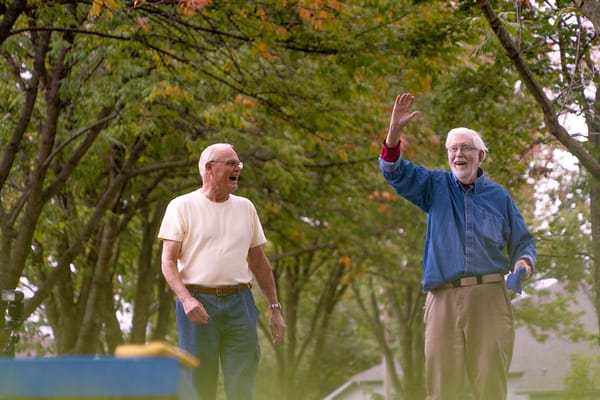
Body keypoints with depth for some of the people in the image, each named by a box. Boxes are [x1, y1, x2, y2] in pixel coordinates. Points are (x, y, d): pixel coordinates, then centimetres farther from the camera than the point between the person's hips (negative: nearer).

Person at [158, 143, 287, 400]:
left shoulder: (245, 208, 16)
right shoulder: (182, 206, 2)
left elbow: (259, 262, 19)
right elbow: (168, 261, -4)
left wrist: (275, 308, 14)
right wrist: (185, 299, -20)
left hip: (239, 303, 4)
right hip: (198, 303, -4)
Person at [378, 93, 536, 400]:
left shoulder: (498, 196, 12)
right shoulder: (435, 187, 12)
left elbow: (522, 242, 18)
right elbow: (395, 171, 0)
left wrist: (524, 262, -6)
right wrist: (395, 129, -16)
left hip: (489, 297, 0)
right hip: (444, 297, 0)